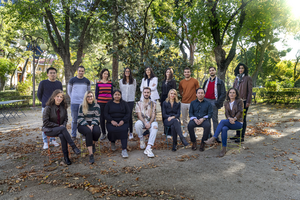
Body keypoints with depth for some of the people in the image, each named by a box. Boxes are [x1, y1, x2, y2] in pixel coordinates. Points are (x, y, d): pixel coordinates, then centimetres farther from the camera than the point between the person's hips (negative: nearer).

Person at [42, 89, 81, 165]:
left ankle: (66, 156, -25)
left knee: (62, 135, -33)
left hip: (60, 129, 3)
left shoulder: (63, 107, 4)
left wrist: (63, 125, -9)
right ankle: (73, 147, -31)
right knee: (63, 129, -35)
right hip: (49, 129, -3)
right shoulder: (48, 107, -11)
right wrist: (58, 126, -15)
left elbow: (66, 119, 13)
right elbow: (45, 122, -11)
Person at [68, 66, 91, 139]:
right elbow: (69, 91, 11)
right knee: (74, 120, 5)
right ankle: (73, 135, 15)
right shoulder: (72, 80, 2)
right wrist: (73, 98, 5)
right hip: (74, 103, -1)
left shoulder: (87, 81, 5)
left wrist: (86, 99, 6)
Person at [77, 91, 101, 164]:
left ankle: (93, 144, 0)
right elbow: (80, 118, -3)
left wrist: (92, 125, -16)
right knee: (88, 132, -35)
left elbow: (97, 117, 2)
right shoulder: (82, 106, 2)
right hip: (83, 125, -1)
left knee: (97, 131, -34)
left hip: (93, 124, 2)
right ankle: (91, 155, -36)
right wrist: (88, 126, -16)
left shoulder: (96, 106, 7)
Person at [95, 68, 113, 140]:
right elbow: (96, 93, 6)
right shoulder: (98, 83, 4)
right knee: (102, 118, 4)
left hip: (109, 103, 1)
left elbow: (112, 93, 11)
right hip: (101, 103, 0)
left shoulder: (110, 83, 7)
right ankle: (103, 133, 16)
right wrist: (96, 102, 3)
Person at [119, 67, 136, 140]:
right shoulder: (121, 81, 12)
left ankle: (131, 132, -1)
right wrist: (121, 98, 12)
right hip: (123, 100, 2)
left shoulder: (133, 81, 7)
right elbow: (121, 90, 17)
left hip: (130, 101, -2)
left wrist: (132, 98, 9)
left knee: (129, 115, -8)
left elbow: (134, 90, 11)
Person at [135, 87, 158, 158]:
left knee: (155, 126, -35)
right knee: (137, 124, -36)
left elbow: (153, 115, -1)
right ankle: (141, 140, -6)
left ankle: (148, 148, -43)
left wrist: (149, 123, -20)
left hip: (151, 121, 0)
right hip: (142, 121, 0)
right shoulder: (139, 103, 8)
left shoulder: (153, 103, 10)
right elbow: (139, 115, -3)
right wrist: (145, 123, -21)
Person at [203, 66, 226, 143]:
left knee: (215, 119, -2)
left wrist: (218, 103, -12)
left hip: (213, 102, -4)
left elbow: (223, 94, -3)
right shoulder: (206, 81, 17)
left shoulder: (220, 82, 3)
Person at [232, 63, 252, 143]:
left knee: (243, 118, -3)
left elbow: (250, 90, -7)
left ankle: (242, 136, 3)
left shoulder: (248, 78, -3)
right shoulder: (236, 78, 14)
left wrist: (248, 101, -13)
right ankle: (237, 134, 20)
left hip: (244, 101, -6)